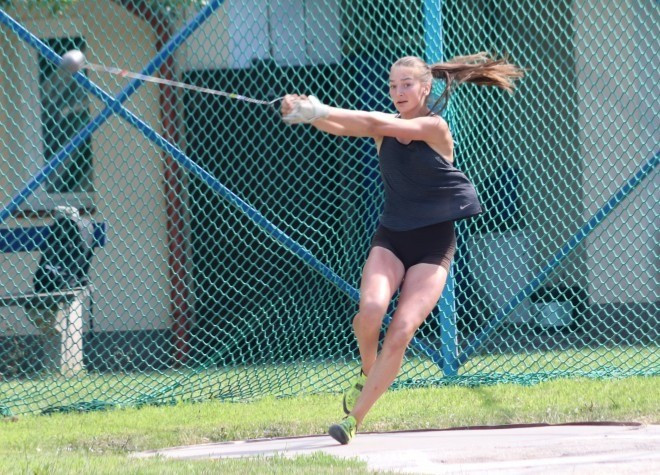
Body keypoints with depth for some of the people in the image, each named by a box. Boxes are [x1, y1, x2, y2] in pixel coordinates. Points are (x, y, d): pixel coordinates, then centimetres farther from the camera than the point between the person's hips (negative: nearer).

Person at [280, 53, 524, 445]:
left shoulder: (434, 128, -10)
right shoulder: (386, 127, 4)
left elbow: (381, 124, -24)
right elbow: (342, 127, -14)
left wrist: (321, 111, -32)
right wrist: (308, 113, -36)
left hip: (433, 246, -3)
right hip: (391, 239, 3)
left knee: (401, 332, -16)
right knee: (370, 311, -24)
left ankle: (354, 418, -8)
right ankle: (367, 374, 6)